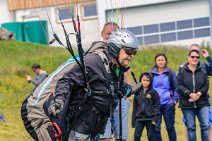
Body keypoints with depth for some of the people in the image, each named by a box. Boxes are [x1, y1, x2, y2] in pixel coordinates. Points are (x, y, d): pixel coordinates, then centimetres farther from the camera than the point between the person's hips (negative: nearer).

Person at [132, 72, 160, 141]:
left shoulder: (153, 92, -3)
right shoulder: (138, 93, 8)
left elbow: (157, 106, -5)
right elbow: (135, 107, 12)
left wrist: (155, 118, -12)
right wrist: (133, 121, 10)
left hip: (150, 119, -3)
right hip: (139, 118, 3)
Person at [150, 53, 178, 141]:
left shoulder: (171, 73, 4)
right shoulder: (152, 74, 6)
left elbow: (176, 88, 8)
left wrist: (175, 100, -2)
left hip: (168, 104, -1)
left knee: (170, 127, 4)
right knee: (156, 128, -3)